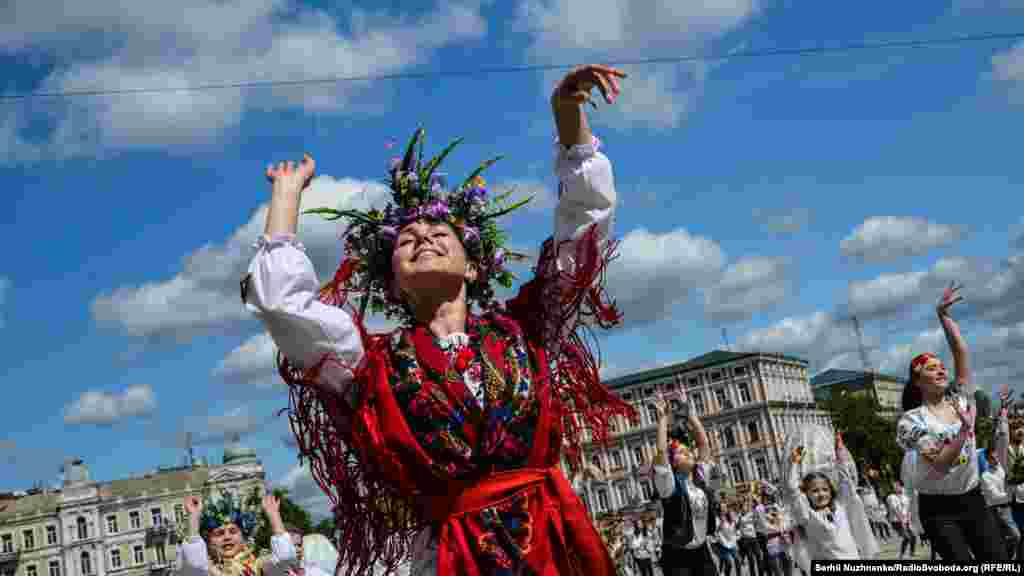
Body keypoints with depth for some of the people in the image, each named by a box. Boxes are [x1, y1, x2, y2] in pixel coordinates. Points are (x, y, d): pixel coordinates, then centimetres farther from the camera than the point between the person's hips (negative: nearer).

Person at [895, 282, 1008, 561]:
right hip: (939, 508, -5)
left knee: (999, 562, -1)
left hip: (973, 499, 5)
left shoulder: (960, 400, 3)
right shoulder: (913, 419, -10)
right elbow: (940, 463, -21)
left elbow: (961, 352, -4)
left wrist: (943, 314, -6)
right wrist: (965, 428, -27)